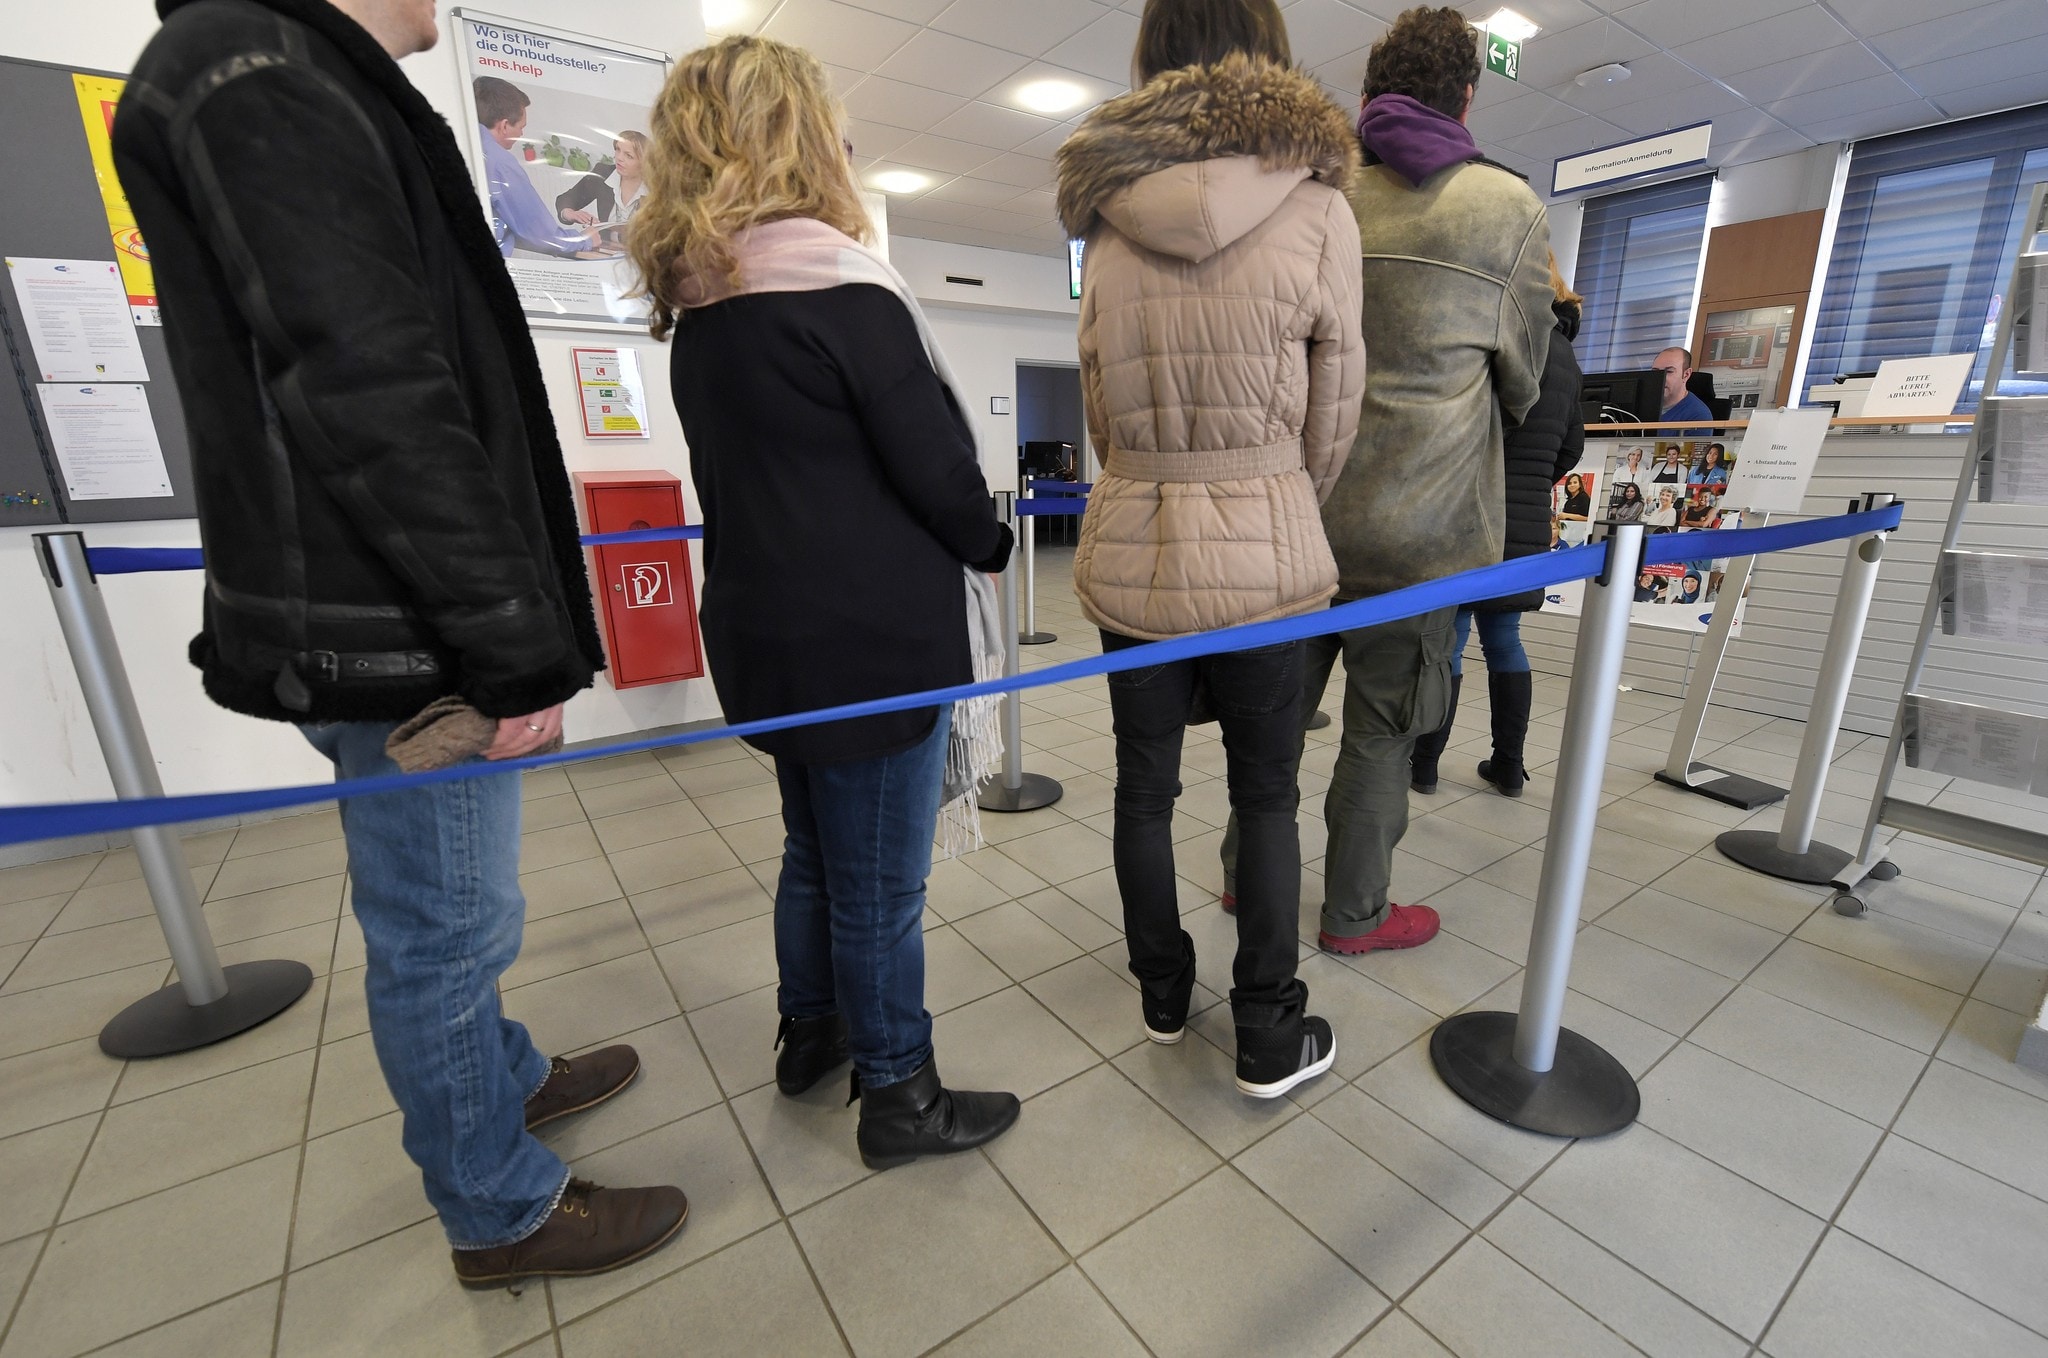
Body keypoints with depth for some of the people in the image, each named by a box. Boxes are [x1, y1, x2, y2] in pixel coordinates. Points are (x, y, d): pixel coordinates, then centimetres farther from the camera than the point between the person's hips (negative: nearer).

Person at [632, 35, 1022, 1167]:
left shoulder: (697, 303, 11)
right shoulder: (838, 287, -14)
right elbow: (936, 463, -13)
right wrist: (991, 546, 5)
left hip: (766, 635, 8)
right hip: (875, 642, -8)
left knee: (815, 853, 23)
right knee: (880, 885, 6)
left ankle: (810, 1034, 43)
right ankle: (898, 1101, 25)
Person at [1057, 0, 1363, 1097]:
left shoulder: (1107, 216, 5)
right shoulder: (1315, 205, -3)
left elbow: (1101, 411, 9)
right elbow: (1331, 419, 1)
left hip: (1129, 548, 3)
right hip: (1261, 554, -2)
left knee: (1144, 788, 15)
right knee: (1265, 796, 12)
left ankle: (1162, 995, 36)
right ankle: (1271, 1040, 25)